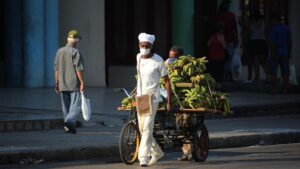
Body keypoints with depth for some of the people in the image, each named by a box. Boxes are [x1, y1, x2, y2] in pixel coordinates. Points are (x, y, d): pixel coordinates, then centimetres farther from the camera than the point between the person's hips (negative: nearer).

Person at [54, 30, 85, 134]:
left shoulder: (59, 51, 10)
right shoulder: (75, 52, -10)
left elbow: (56, 69, 12)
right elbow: (79, 69, -14)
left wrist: (57, 83, 17)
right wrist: (82, 82, -10)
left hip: (62, 85, 6)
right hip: (74, 84, -6)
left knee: (66, 107, 12)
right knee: (76, 106, -6)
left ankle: (69, 127, 12)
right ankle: (69, 121, -26)